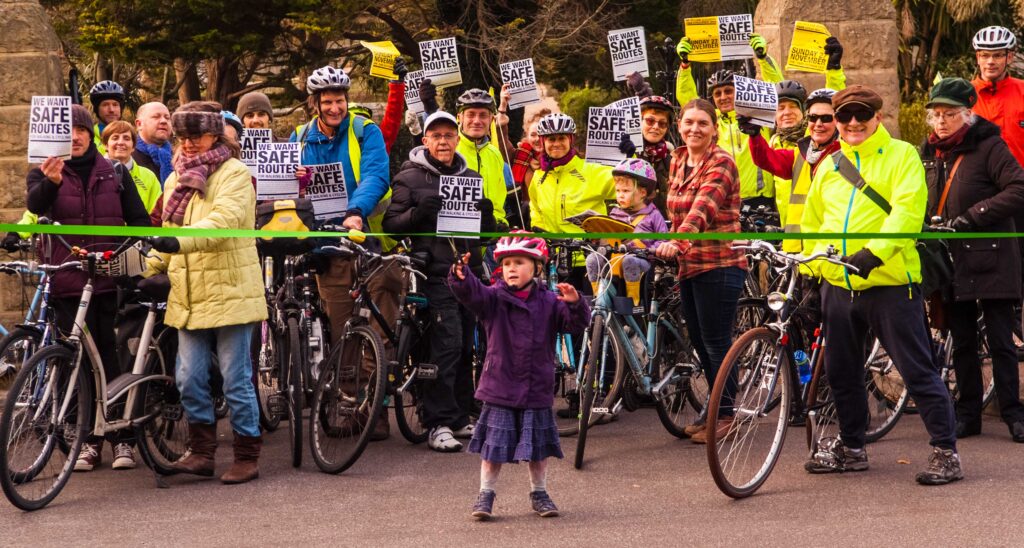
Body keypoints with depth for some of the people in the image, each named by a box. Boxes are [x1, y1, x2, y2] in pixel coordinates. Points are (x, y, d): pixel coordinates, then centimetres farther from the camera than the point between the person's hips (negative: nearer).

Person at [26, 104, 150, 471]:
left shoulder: (115, 174, 12)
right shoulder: (45, 174, 6)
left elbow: (139, 220, 13)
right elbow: (35, 204, -15)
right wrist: (50, 182, -37)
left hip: (110, 279, 0)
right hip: (69, 282, 0)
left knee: (114, 357, 0)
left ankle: (123, 439, 6)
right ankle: (89, 440, 8)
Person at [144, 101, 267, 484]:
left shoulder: (235, 174, -6)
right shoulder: (176, 180, 16)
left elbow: (223, 221, -23)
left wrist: (179, 241, -37)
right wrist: (145, 270, 6)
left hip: (229, 293, -6)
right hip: (189, 296, 6)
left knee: (236, 379, -1)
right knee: (189, 378, 5)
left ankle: (247, 456, 9)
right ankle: (201, 452, 15)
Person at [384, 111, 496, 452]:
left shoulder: (471, 178, 18)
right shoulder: (411, 178, 3)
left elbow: (486, 231, 21)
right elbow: (391, 225, -1)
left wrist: (486, 213, -2)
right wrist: (419, 211, -19)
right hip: (435, 273, -5)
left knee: (465, 347, 8)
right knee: (446, 344, -15)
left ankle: (460, 417, 17)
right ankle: (438, 423, -14)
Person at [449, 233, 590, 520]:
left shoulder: (549, 302, 1)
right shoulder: (494, 298, -3)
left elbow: (577, 323, -6)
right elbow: (472, 294, -21)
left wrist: (575, 304, -28)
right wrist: (461, 277, -43)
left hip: (537, 390, 2)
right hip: (499, 387, -2)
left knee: (538, 447, 11)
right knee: (494, 445, 1)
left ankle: (539, 493, 27)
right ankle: (485, 494, 13)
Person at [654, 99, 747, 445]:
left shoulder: (721, 163, -14)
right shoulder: (678, 161, 10)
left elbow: (703, 206, -30)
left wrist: (677, 241, -44)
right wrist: (674, 246, 16)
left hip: (719, 264, -8)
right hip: (688, 265, 8)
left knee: (716, 342, -3)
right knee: (699, 341, 14)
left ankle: (725, 415, 8)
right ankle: (715, 410, 25)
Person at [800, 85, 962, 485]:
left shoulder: (901, 155, -3)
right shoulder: (829, 165, 15)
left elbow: (908, 210, -17)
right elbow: (813, 222, 24)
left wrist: (875, 252, -29)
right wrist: (810, 268, 18)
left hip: (889, 283, -6)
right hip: (837, 284, 6)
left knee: (917, 370, -5)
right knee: (841, 373, 14)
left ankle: (946, 452, 0)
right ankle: (851, 449, 27)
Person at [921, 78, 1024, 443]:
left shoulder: (989, 147, -8)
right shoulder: (932, 154, 12)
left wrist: (972, 217, -20)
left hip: (989, 259, -6)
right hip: (951, 259, 6)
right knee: (962, 343, 10)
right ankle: (968, 413, 17)